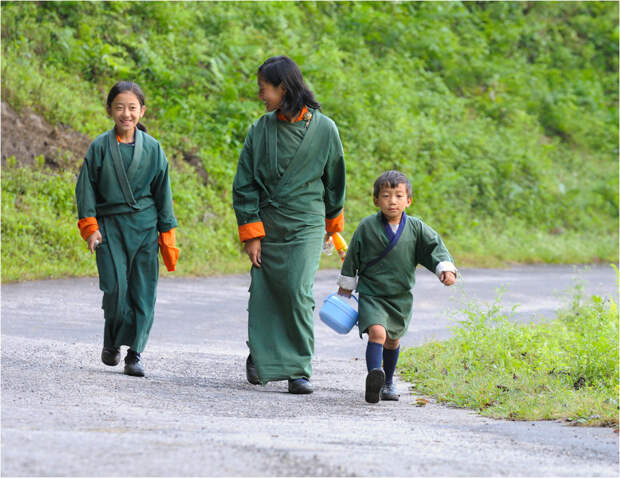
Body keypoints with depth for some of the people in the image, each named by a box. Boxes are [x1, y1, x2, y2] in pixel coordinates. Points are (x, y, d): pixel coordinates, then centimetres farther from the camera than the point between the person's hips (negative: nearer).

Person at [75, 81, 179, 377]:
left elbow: (163, 192, 9)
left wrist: (167, 233, 8)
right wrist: (89, 226, -6)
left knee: (143, 292, -3)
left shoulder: (152, 148, 4)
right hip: (110, 227, -1)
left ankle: (134, 353, 5)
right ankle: (112, 342, 13)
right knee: (115, 287, -12)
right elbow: (86, 187, 3)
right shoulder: (100, 147, 1)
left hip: (144, 226, 1)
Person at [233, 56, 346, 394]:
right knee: (262, 293, 3)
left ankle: (299, 370, -6)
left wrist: (332, 223, 21)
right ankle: (259, 354, 28)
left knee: (298, 292, -13)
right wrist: (251, 233, -3)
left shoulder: (323, 129, -3)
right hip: (266, 224, 2)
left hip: (305, 226, -2)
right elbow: (244, 184, 3)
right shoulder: (261, 129, 1)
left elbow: (334, 180, 11)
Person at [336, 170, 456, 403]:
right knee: (377, 332, -25)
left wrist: (446, 269, -21)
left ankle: (388, 382, 36)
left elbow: (434, 247, -2)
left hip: (401, 296, 3)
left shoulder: (415, 228, -3)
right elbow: (352, 258, 3)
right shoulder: (367, 227, -7)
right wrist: (345, 287, 9)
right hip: (371, 294, -3)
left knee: (392, 340, 17)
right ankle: (374, 375, -40)